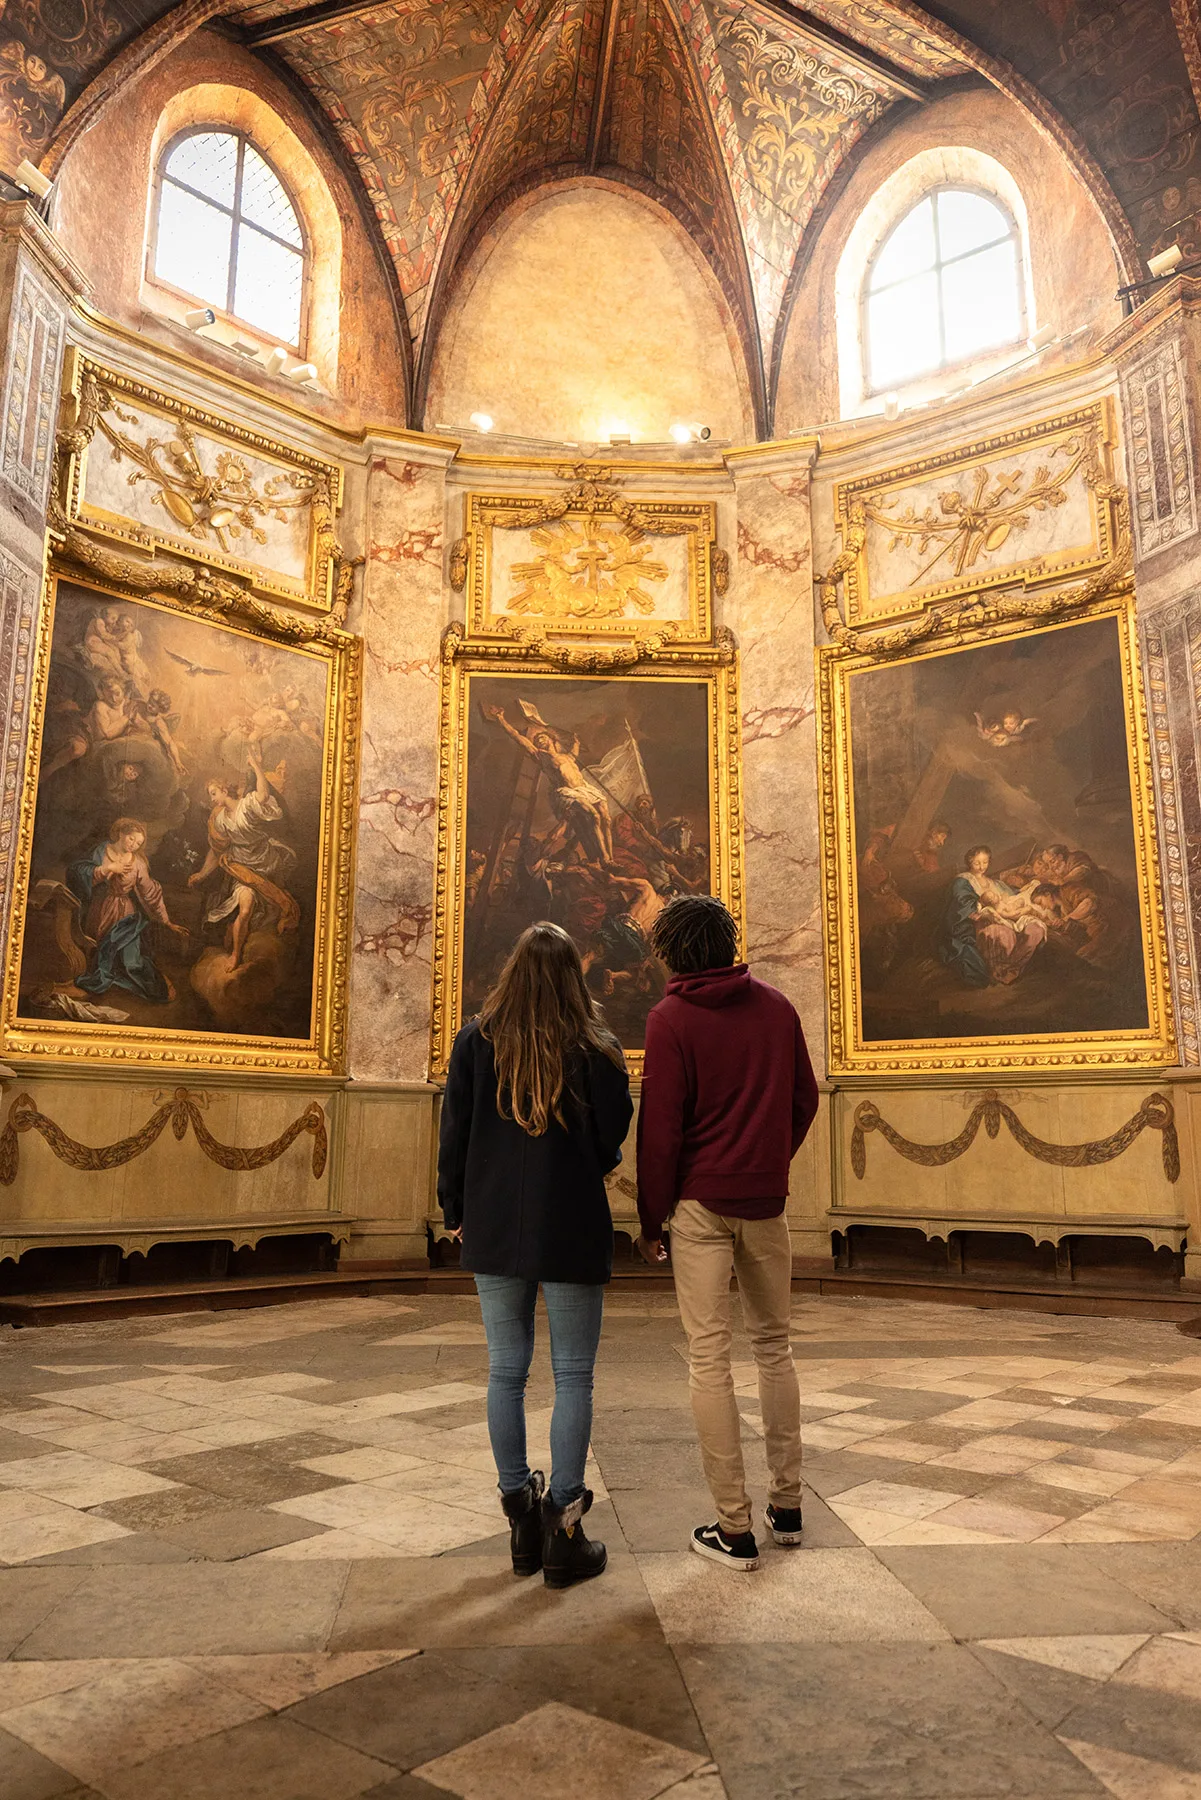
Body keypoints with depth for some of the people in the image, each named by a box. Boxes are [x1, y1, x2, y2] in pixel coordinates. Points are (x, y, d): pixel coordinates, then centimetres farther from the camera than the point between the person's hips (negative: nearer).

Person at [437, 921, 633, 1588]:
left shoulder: (475, 1041, -3)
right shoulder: (596, 1049, -8)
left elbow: (453, 1134, 0)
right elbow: (613, 1144, -4)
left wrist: (456, 1211, 12)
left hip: (495, 1231, 2)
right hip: (572, 1232, -2)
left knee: (506, 1372, 13)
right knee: (572, 1378, 7)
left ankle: (521, 1518, 20)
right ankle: (563, 1527, 11)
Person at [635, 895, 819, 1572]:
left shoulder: (671, 1019, -9)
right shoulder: (777, 1007, 4)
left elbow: (660, 1128, -10)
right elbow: (806, 1100, 10)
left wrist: (652, 1218, -2)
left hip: (702, 1203, -4)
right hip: (767, 1200, 4)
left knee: (710, 1357, 2)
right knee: (775, 1345, 17)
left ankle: (735, 1527, 7)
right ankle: (787, 1503, 25)